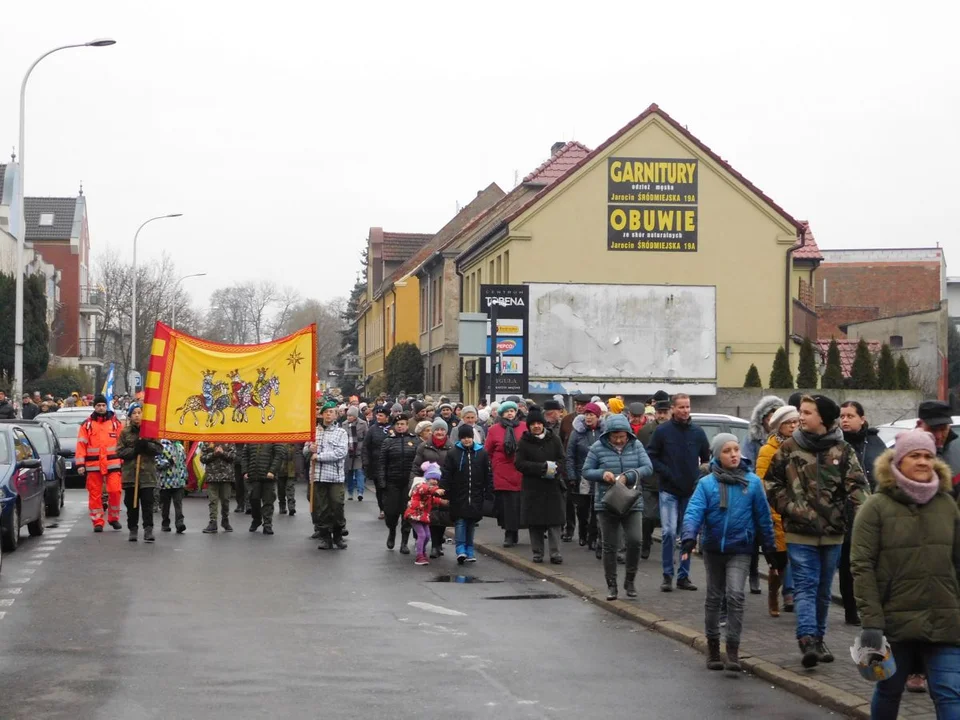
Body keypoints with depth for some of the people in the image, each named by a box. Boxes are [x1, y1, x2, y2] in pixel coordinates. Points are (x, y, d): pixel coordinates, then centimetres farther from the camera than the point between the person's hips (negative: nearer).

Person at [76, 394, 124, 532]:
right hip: (93, 465, 0)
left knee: (115, 491, -7)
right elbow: (81, 445, 2)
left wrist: (124, 461, 3)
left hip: (113, 464, 0)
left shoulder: (115, 423, 9)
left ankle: (114, 518, 12)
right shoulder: (87, 424, 6)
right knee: (95, 494, 2)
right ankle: (97, 522, 9)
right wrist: (80, 464, -5)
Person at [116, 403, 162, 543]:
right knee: (131, 503, 4)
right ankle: (132, 529, 13)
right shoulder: (125, 432, 7)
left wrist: (147, 445, -15)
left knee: (147, 503, -7)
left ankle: (148, 529, -7)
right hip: (130, 472, 1)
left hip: (147, 473, -1)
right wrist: (134, 450, -14)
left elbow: (159, 448, 3)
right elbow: (120, 451, 2)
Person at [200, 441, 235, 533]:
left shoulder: (229, 442, 5)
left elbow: (233, 455, -2)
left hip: (226, 475, 1)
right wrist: (214, 454, -13)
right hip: (212, 476, -1)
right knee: (212, 500, -3)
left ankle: (225, 522, 25)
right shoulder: (207, 443, 5)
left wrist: (223, 453, -15)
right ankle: (213, 524, -3)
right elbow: (202, 458, 0)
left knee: (225, 500, 10)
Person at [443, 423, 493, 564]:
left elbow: (488, 475, 7)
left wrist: (489, 494, 2)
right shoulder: (453, 454, 0)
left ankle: (469, 551, 14)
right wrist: (445, 494, -8)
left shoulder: (482, 453, 5)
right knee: (460, 522, -9)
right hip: (458, 497, -2)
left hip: (476, 497, 2)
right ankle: (461, 550, -12)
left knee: (471, 524, 7)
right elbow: (446, 476, -2)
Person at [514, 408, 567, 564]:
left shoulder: (554, 439, 6)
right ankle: (537, 553, 10)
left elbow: (562, 460, 6)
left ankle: (555, 553, -3)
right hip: (532, 487, -1)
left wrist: (554, 469, -16)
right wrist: (543, 467, -15)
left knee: (554, 521, -4)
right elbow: (519, 463, -8)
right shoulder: (524, 442, 1)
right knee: (535, 522, 1)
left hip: (553, 486, 1)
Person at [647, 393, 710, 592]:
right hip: (669, 491, -3)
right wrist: (665, 472, -11)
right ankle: (667, 575, -2)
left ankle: (684, 576, 15)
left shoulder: (697, 432, 4)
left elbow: (706, 458, 11)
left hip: (692, 491, 3)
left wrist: (701, 478, -1)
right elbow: (651, 456, 0)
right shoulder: (662, 431, -3)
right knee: (669, 532, -12)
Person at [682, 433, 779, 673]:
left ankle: (733, 649, -11)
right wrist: (689, 537, -31)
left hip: (740, 550, -2)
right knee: (714, 598, 13)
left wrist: (770, 549, 7)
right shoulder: (706, 484, -4)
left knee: (735, 596, -16)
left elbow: (763, 517, 4)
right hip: (713, 549, 2)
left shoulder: (752, 482, -2)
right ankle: (713, 645, 26)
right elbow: (694, 511, -13)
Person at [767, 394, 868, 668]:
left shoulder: (843, 451, 0)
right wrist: (790, 507, -5)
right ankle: (807, 639, -21)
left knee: (824, 589, 13)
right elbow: (772, 483, 8)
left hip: (833, 532, 2)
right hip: (800, 532, -1)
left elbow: (857, 487, -5)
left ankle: (817, 638, 25)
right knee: (806, 586, -10)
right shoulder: (789, 448, 1)